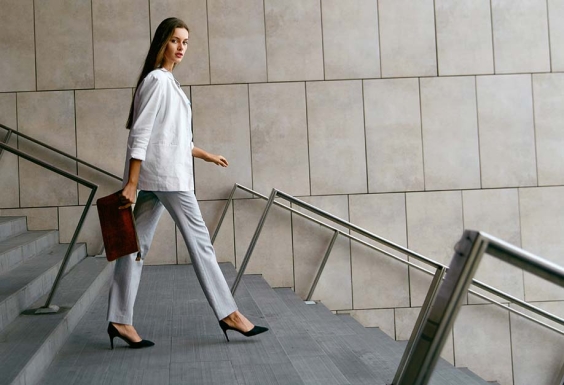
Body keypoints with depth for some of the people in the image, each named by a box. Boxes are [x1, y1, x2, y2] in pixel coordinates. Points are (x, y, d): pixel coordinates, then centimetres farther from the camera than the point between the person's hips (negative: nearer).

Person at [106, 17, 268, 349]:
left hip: (159, 174, 10)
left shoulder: (167, 82, 20)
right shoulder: (157, 80, -10)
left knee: (139, 245, 6)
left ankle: (120, 320, 8)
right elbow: (141, 133, -16)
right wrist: (131, 183, -19)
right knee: (198, 238, -5)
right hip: (165, 173, -10)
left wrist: (205, 155, 27)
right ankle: (228, 313, 1)